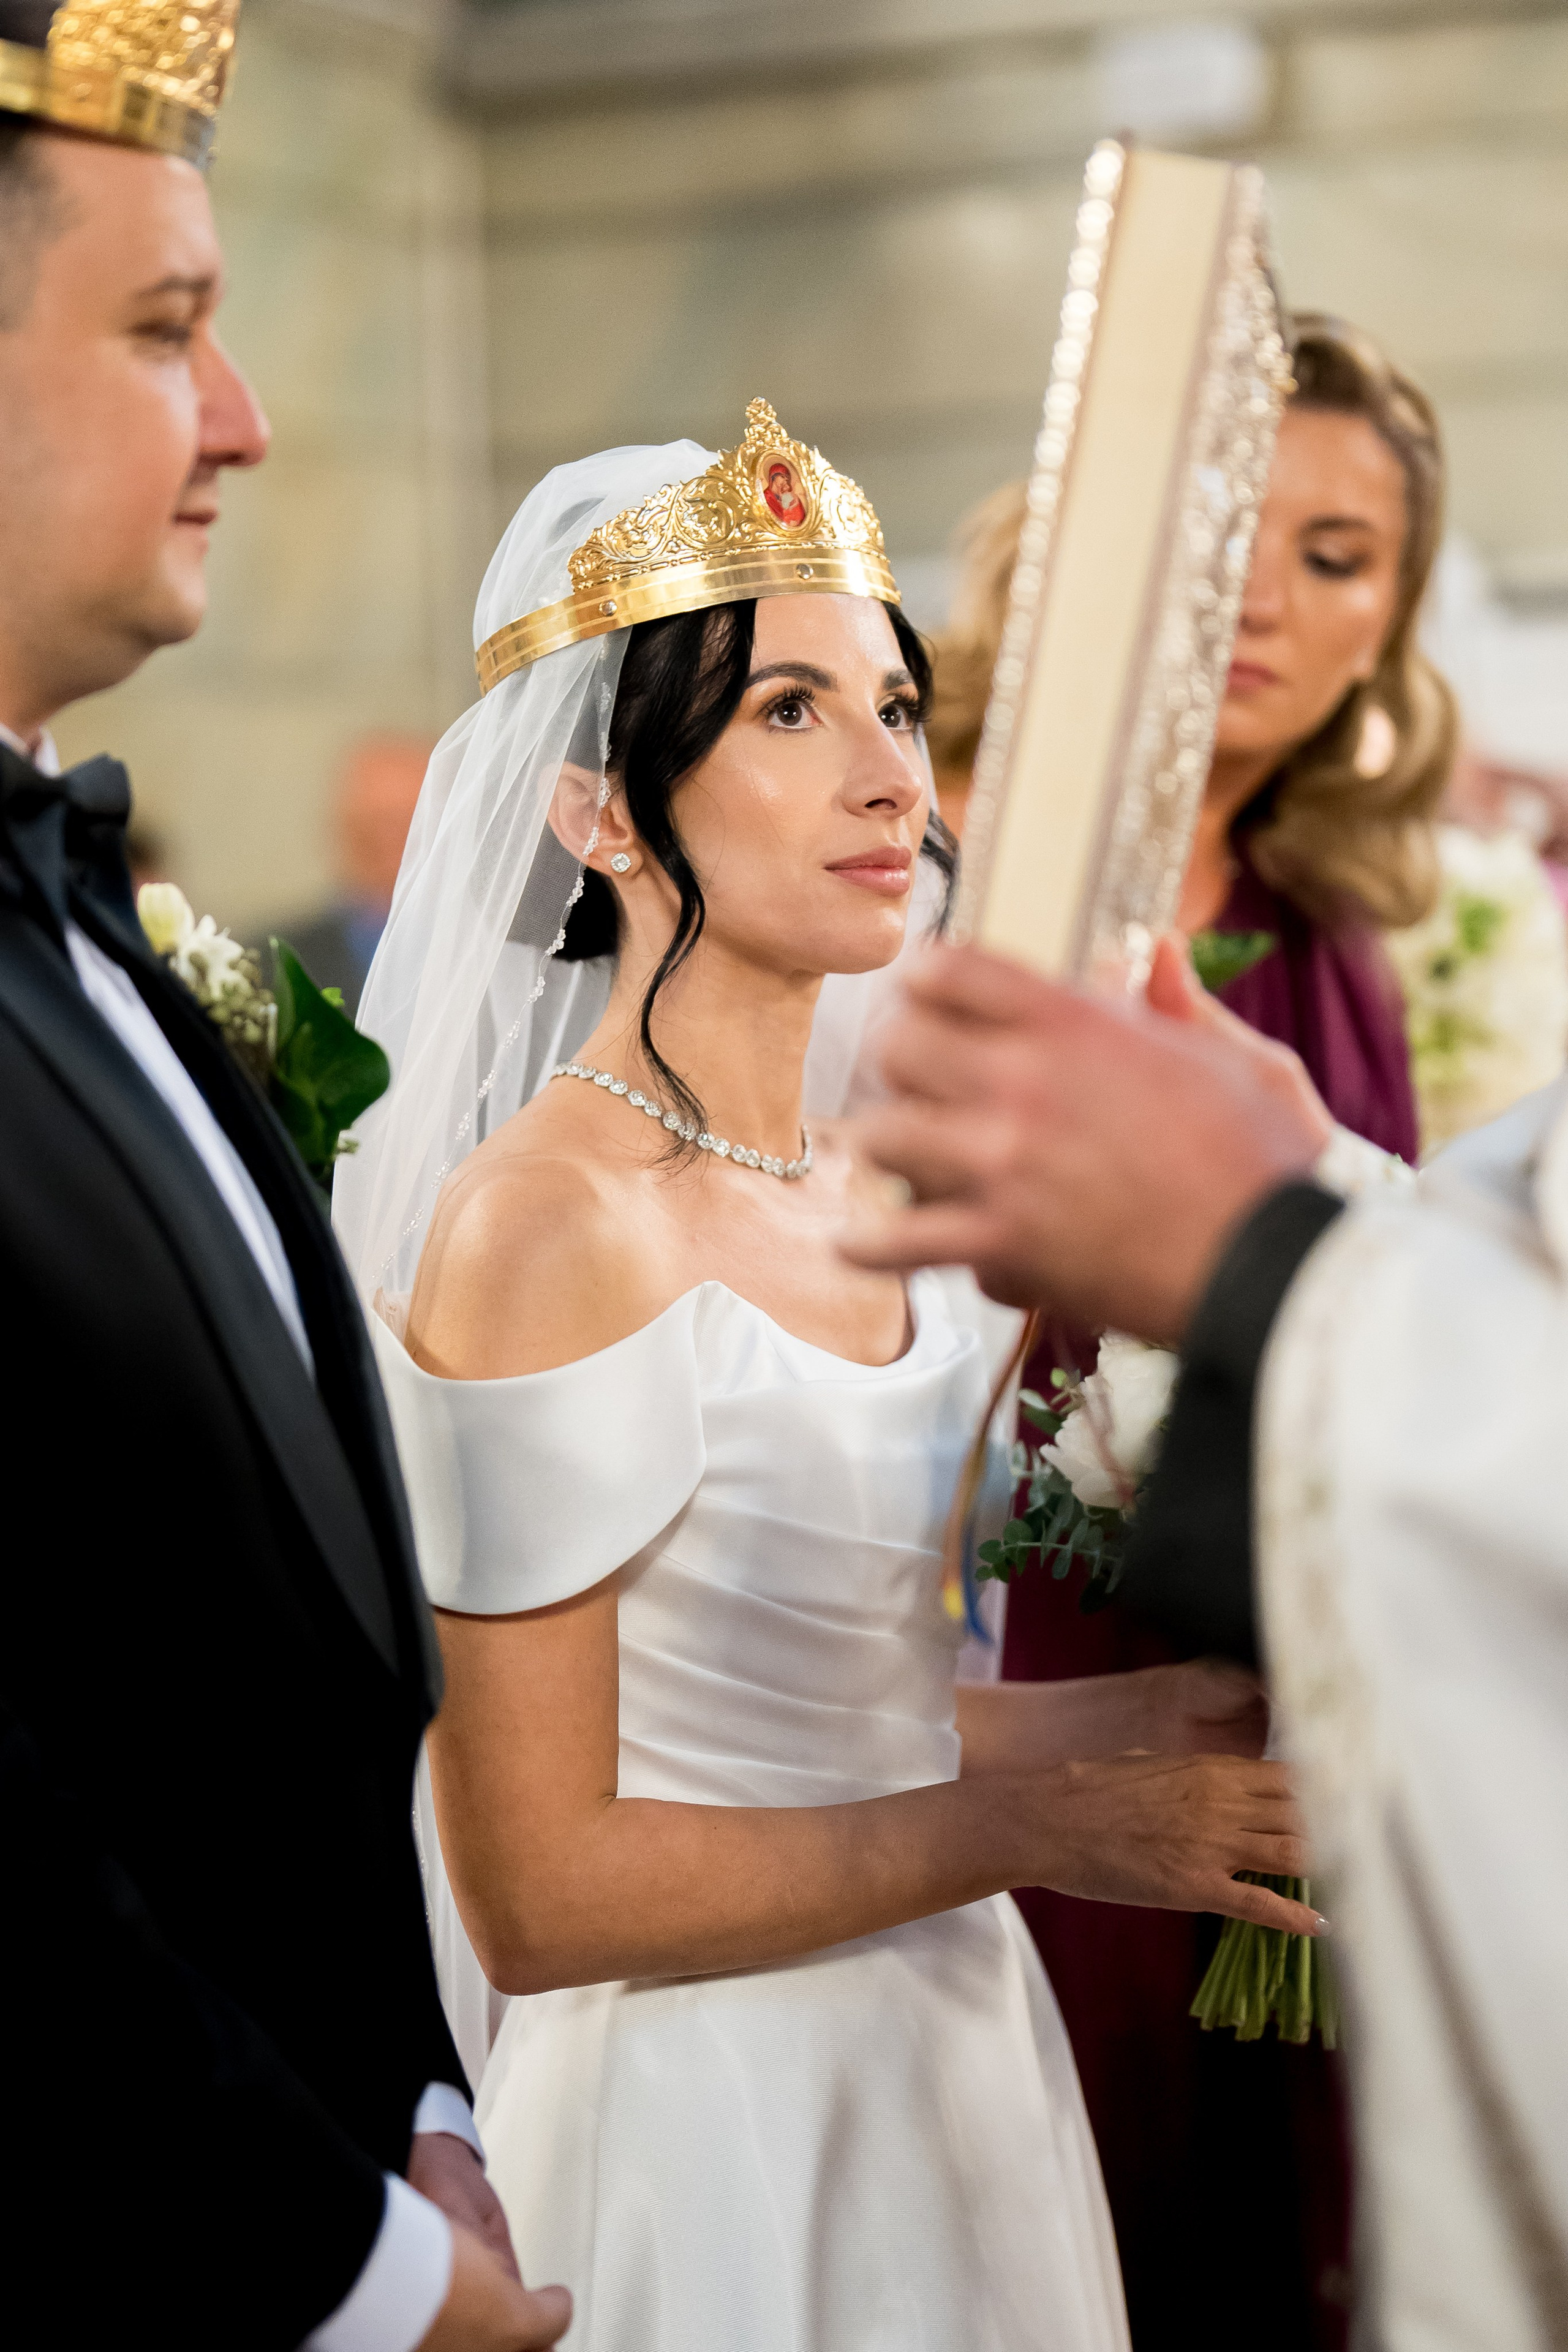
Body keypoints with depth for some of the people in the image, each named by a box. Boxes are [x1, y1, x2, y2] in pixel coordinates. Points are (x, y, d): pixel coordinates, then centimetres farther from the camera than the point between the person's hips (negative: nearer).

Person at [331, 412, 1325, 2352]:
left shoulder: (869, 1189, 4)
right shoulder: (550, 1230, -20)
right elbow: (536, 1885, -19)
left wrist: (1127, 1720, 1)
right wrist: (1039, 1824, -18)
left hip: (948, 2058, 8)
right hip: (718, 2127, -8)